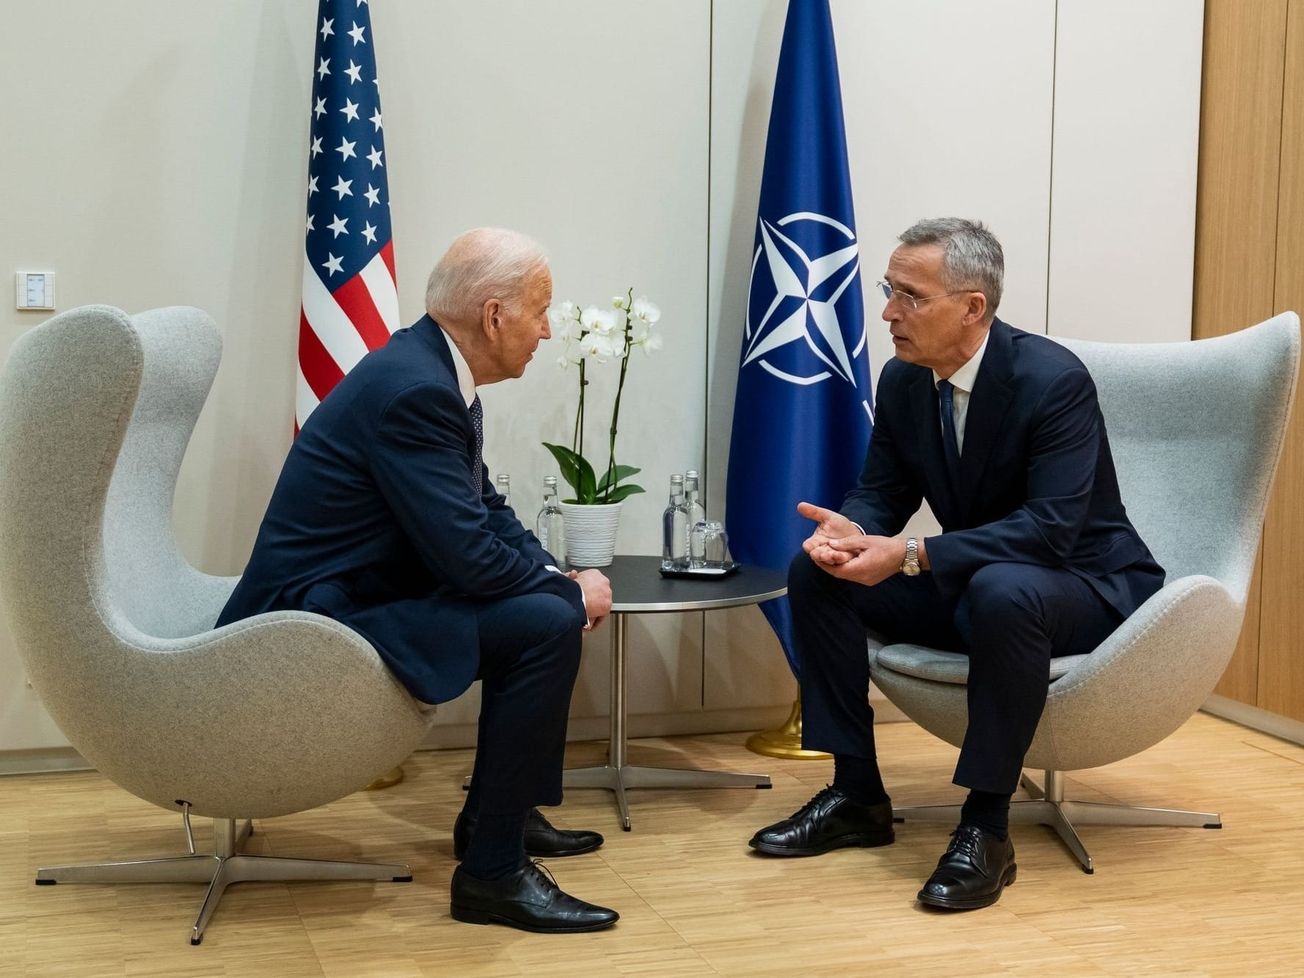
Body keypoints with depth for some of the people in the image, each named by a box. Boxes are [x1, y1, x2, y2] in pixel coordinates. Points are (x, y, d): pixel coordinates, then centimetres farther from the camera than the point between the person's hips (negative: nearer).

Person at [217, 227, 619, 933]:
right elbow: (469, 554, -25)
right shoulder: (413, 389, -23)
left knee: (546, 606, 16)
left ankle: (499, 813, 26)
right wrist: (572, 593, -10)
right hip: (320, 614, -11)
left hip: (355, 593, 11)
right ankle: (493, 870, -12)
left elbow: (487, 508, 16)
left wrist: (558, 579, 0)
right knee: (549, 625, -20)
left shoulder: (433, 370, 8)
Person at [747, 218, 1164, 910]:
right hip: (970, 585, 7)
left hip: (1083, 586, -7)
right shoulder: (902, 380, -3)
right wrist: (849, 529, -21)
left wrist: (911, 555, -36)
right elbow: (882, 491, 5)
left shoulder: (1054, 379, -23)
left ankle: (985, 826, -26)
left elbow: (1051, 528, -30)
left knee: (1002, 590, -40)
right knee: (815, 571, -9)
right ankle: (856, 794, -3)